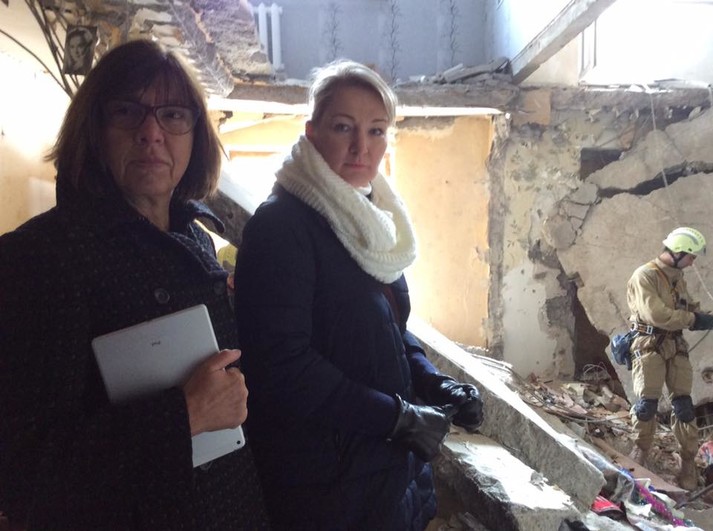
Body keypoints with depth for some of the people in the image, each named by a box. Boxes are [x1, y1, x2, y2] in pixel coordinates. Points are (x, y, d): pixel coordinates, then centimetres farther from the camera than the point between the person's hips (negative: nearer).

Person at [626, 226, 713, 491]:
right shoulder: (644, 276, -12)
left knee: (683, 404, 4)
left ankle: (689, 461, 12)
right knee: (647, 402, -4)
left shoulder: (677, 277, 13)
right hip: (650, 345, -6)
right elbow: (656, 314, -21)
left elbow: (690, 307, 17)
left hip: (676, 345, 7)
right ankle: (640, 450, 17)